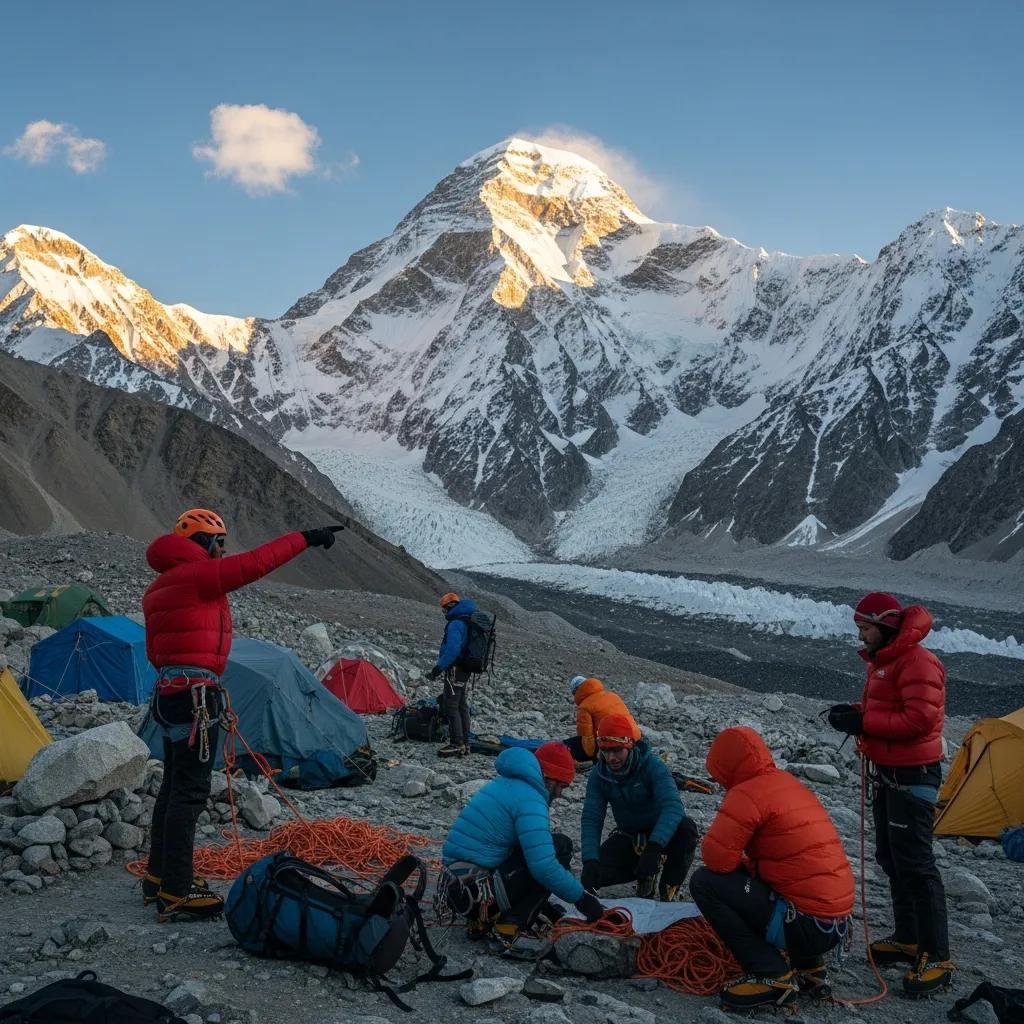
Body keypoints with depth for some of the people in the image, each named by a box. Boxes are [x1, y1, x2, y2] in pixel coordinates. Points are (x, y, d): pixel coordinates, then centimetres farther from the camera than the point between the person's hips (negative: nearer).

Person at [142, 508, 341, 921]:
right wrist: (305, 538, -15)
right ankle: (176, 894, -6)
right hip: (195, 693, -10)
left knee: (174, 786, 17)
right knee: (189, 791, -8)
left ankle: (159, 877, 27)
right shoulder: (197, 574, -11)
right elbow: (254, 563, -19)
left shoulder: (161, 586, 19)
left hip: (168, 690, 10)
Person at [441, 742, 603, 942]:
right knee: (560, 846, -3)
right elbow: (544, 867, -20)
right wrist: (581, 897, -6)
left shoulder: (505, 784, 19)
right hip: (477, 891, -9)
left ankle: (482, 921, 12)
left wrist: (541, 902, 32)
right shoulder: (530, 799, -12)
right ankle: (510, 926, -7)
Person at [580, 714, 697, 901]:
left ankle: (668, 892, -14)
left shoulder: (653, 766, -25)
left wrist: (653, 848, -52)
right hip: (630, 838, 3)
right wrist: (590, 861, -36)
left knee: (686, 827, -36)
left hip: (661, 834, -3)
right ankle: (645, 874, 9)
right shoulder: (598, 776, -12)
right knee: (596, 873, -21)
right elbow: (591, 819, -18)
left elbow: (672, 806, -38)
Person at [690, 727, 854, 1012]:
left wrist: (741, 865, 6)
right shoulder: (790, 783, 15)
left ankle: (772, 976, -5)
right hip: (838, 923, 9)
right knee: (753, 879, 31)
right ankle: (810, 968, 19)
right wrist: (748, 866, 17)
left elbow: (717, 858, -15)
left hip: (805, 923, -9)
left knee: (704, 882, -6)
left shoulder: (748, 793, -11)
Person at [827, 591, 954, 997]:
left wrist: (863, 723, -25)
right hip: (887, 773, 11)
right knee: (891, 858, 16)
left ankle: (937, 958, -4)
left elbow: (919, 719, -27)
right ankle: (908, 939, 28)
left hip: (912, 776, -11)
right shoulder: (883, 661, 13)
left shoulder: (916, 662, -19)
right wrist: (855, 712, 3)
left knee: (915, 864, -9)